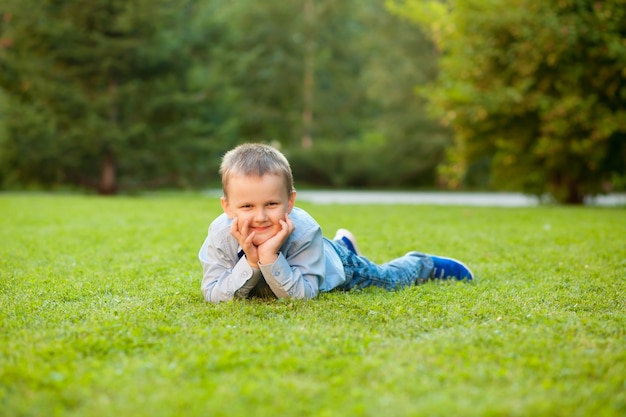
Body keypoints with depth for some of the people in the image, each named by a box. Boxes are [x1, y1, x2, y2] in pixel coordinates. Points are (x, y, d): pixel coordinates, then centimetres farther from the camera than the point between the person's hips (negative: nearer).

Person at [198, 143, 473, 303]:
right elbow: (213, 296, -38)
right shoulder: (220, 235, -39)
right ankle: (344, 244, 67)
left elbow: (302, 294, -42)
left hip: (337, 268, -4)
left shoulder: (302, 231, -44)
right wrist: (250, 261, -51)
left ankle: (425, 266, 50)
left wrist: (270, 258, -56)